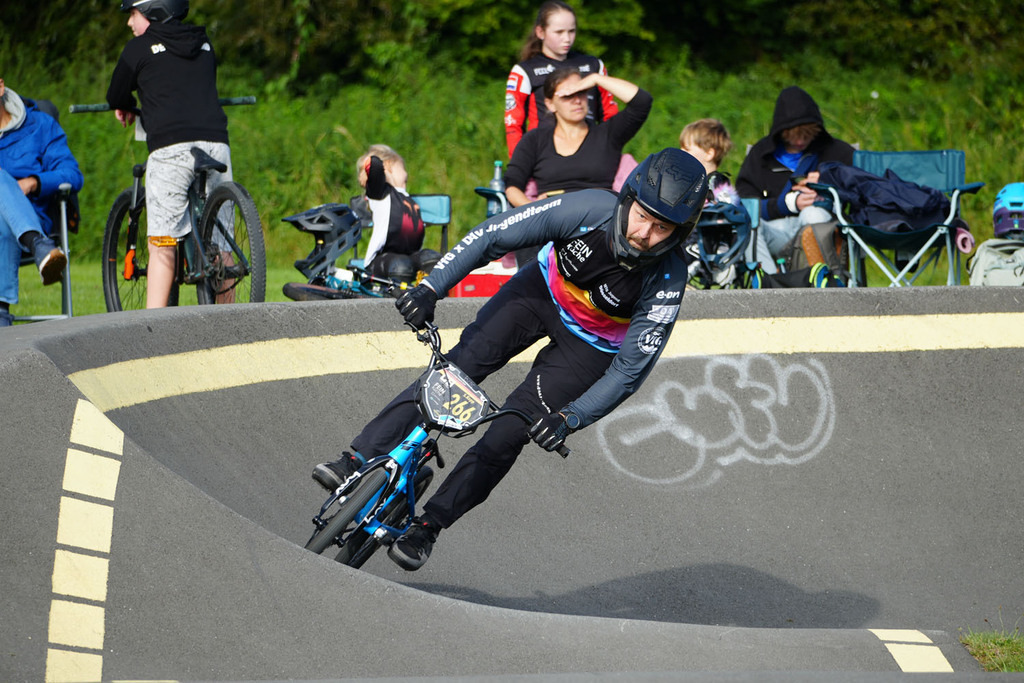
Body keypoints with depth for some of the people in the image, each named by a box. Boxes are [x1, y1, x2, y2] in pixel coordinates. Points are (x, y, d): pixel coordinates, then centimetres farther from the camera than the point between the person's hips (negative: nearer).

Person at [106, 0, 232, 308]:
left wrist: (125, 109, 40)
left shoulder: (141, 46, 7)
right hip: (216, 143, 4)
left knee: (162, 245, -3)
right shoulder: (204, 44, 20)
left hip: (171, 147, -4)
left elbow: (116, 97, 18)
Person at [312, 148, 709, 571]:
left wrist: (571, 419, -38)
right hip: (543, 292, 2)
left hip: (591, 344, -2)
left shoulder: (666, 282, -32)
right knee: (460, 365, -17)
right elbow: (493, 236, -24)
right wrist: (431, 287, -32)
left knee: (509, 431, -11)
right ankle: (358, 461, -16)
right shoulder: (590, 210, -31)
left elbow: (630, 369, -27)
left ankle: (430, 524, 3)